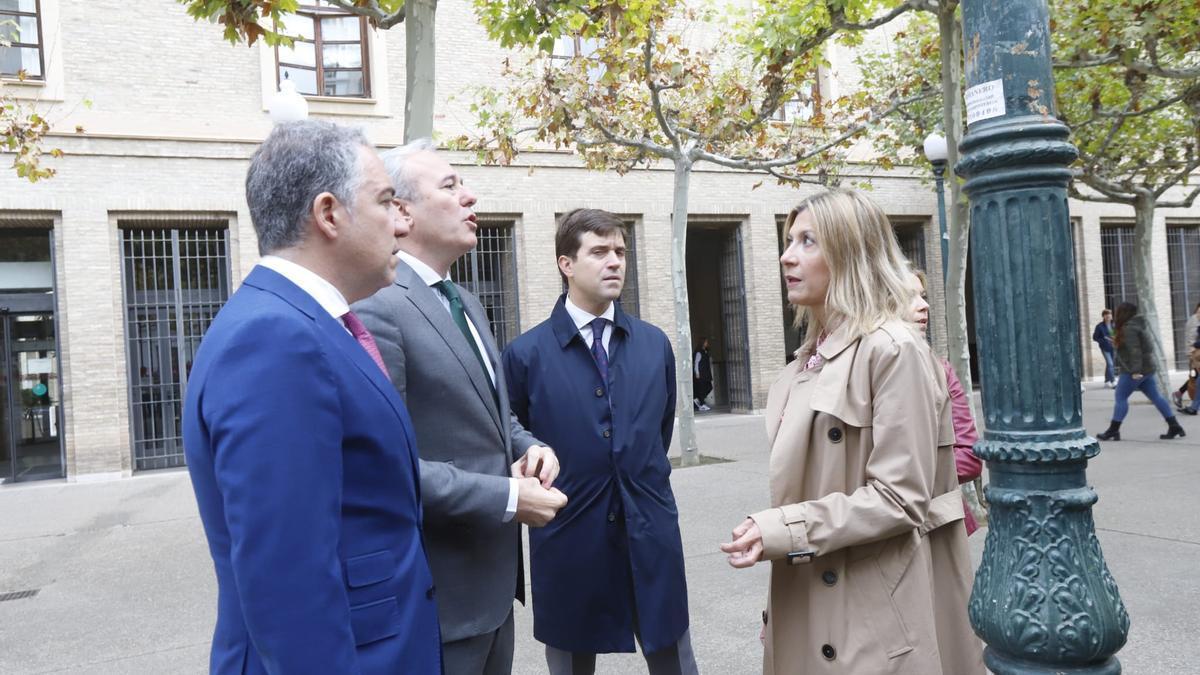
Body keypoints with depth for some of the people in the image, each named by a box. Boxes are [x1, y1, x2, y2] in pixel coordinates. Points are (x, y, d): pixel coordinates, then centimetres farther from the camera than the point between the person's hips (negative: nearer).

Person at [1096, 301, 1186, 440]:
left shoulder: (1129, 328, -16)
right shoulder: (1139, 324, 16)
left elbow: (1134, 350, -25)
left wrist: (1135, 370, -29)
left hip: (1133, 371, -10)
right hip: (1147, 368, 10)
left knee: (1120, 398, -3)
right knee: (1155, 397, 9)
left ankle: (1113, 430, -1)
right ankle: (1174, 426, 7)